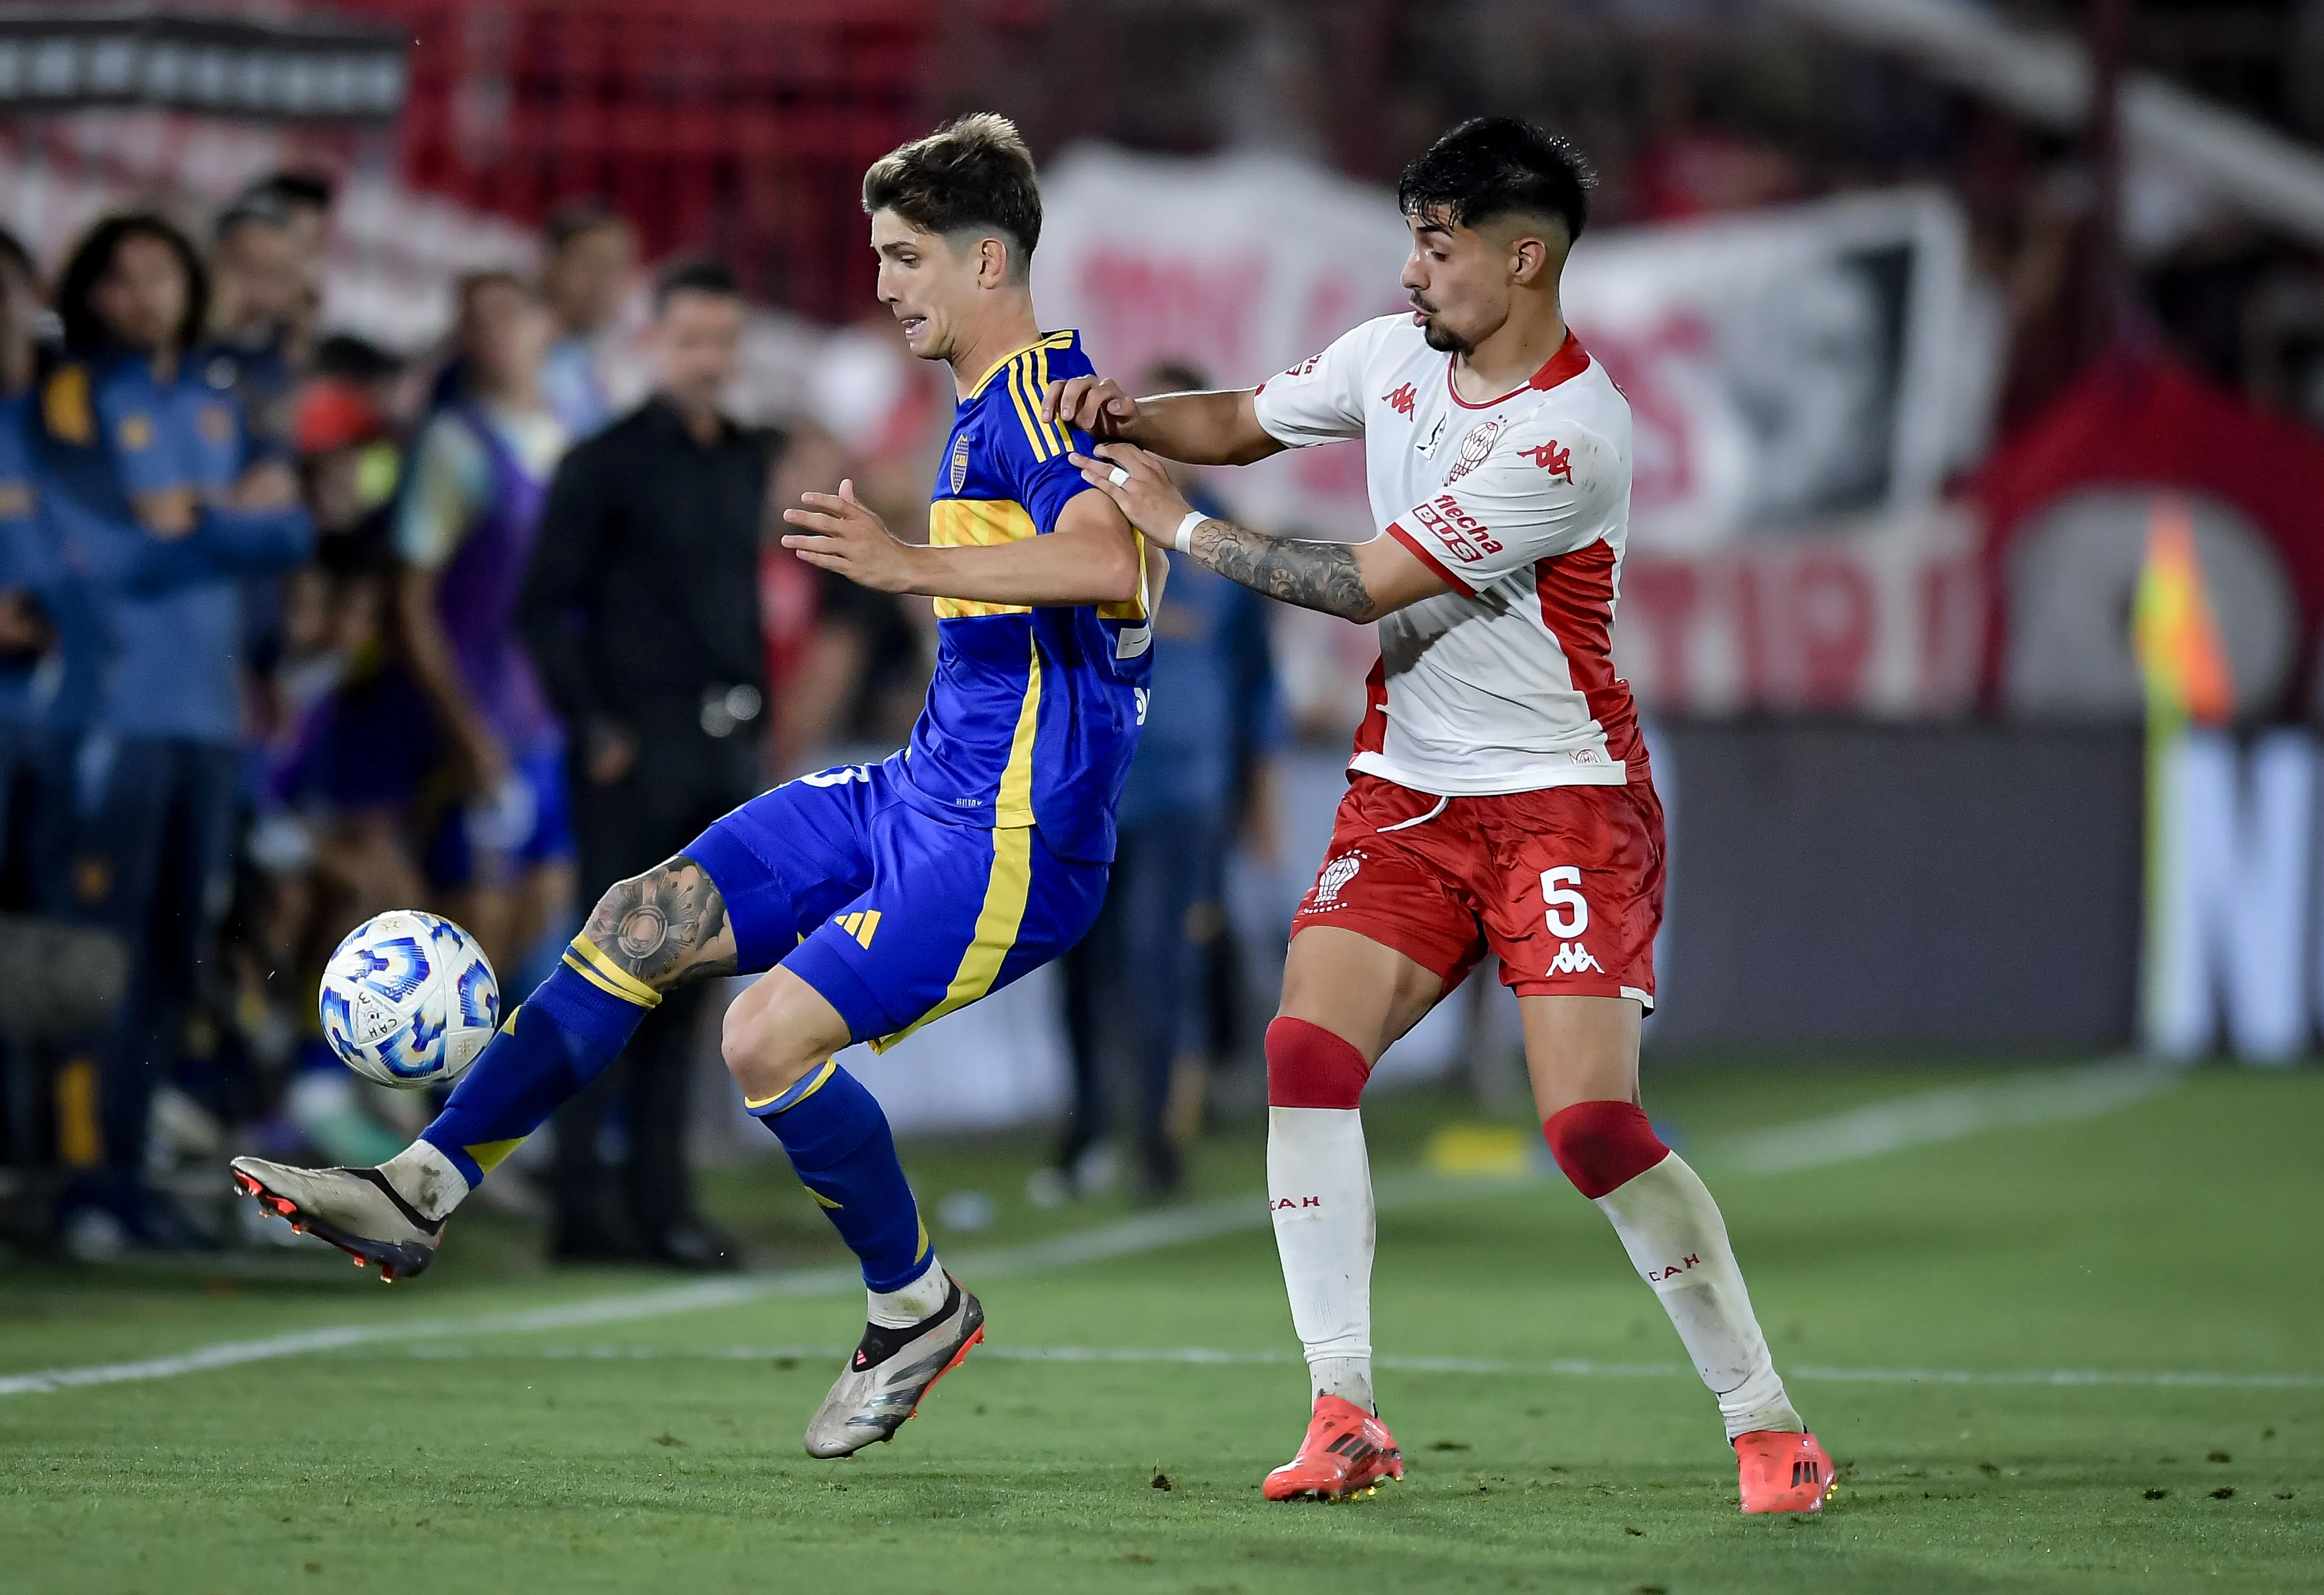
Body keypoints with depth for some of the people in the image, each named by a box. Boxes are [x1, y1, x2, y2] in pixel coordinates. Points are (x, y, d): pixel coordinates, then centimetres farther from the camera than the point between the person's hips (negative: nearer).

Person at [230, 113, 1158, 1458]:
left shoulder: (1042, 400, -16)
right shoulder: (991, 409, 16)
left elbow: (1109, 556, -36)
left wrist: (913, 565, -43)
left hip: (1008, 839, -10)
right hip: (922, 794, 10)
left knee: (772, 1036, -20)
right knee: (645, 921, 3)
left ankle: (918, 1311, 2)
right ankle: (422, 1192, 7)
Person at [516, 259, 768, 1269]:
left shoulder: (748, 465, 15)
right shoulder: (607, 465, -4)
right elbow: (545, 608, -7)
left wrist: (757, 718, 14)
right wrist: (593, 727, -13)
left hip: (725, 754, 6)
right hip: (637, 757, -6)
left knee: (685, 981, 7)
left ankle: (661, 1202, 11)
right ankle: (580, 1206, -3)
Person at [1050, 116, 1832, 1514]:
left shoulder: (1568, 436, -22)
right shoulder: (1396, 353, 3)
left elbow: (1367, 587, -21)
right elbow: (1247, 421, 20)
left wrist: (1178, 521, -14)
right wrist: (1128, 416, -1)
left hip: (1565, 798, -7)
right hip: (1409, 794, 7)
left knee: (1592, 1120, -17)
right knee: (1307, 1053, -13)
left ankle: (1768, 1425, -3)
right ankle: (1346, 1418, -7)